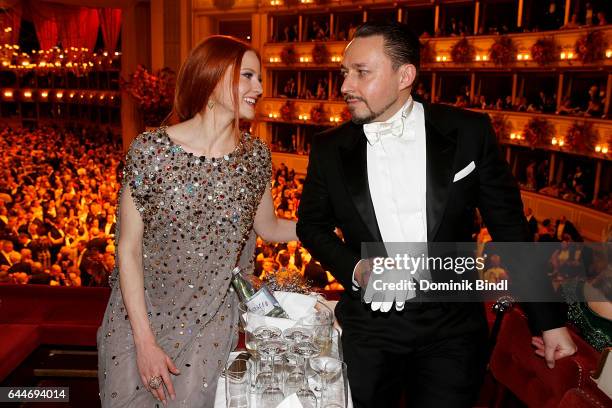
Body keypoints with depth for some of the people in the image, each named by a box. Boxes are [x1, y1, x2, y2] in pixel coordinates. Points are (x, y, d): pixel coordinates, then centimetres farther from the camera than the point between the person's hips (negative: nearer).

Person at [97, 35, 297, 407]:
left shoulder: (255, 155, -5)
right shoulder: (152, 150, -15)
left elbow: (268, 227, 10)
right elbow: (128, 248, -11)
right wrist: (144, 341, -13)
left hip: (210, 322, 2)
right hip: (139, 315, -1)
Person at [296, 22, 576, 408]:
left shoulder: (468, 133, -7)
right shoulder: (330, 148, -3)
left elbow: (509, 227, -1)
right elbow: (312, 224, 8)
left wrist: (550, 320, 2)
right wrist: (355, 269, -11)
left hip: (451, 326, -1)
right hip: (369, 325, 2)